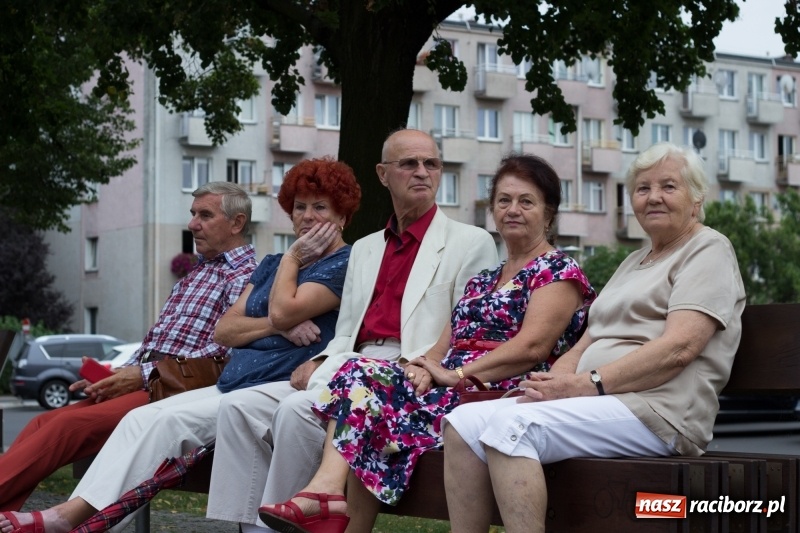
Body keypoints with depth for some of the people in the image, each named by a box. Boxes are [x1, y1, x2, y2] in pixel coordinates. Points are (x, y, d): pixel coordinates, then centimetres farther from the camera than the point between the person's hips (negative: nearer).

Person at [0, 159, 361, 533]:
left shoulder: (344, 264, -1)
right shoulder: (271, 265, 24)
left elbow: (283, 312, -16)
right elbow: (224, 330, 13)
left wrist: (292, 257, 1)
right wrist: (276, 325, -5)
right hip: (231, 385, 8)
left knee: (168, 421, -24)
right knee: (141, 418, -14)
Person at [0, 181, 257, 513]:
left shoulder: (245, 276, -2)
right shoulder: (191, 277, 28)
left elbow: (224, 352, -15)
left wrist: (144, 375, -15)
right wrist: (114, 377, 6)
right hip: (148, 382, 9)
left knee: (68, 424, -25)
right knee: (42, 424, -9)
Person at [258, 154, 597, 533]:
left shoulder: (558, 271, 2)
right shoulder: (483, 281, 26)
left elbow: (532, 346, -13)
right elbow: (446, 344, 16)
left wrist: (456, 374, -16)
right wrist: (425, 367, -8)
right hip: (452, 393, 7)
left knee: (369, 395, -21)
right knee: (360, 374, -17)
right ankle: (329, 489, -32)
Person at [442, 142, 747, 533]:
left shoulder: (709, 250, 1)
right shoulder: (634, 262, 27)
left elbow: (679, 348, -14)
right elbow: (588, 342, 20)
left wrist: (587, 384, -19)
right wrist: (552, 382, -3)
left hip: (655, 409, -8)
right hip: (597, 401, 8)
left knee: (511, 426, -29)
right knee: (464, 422, -10)